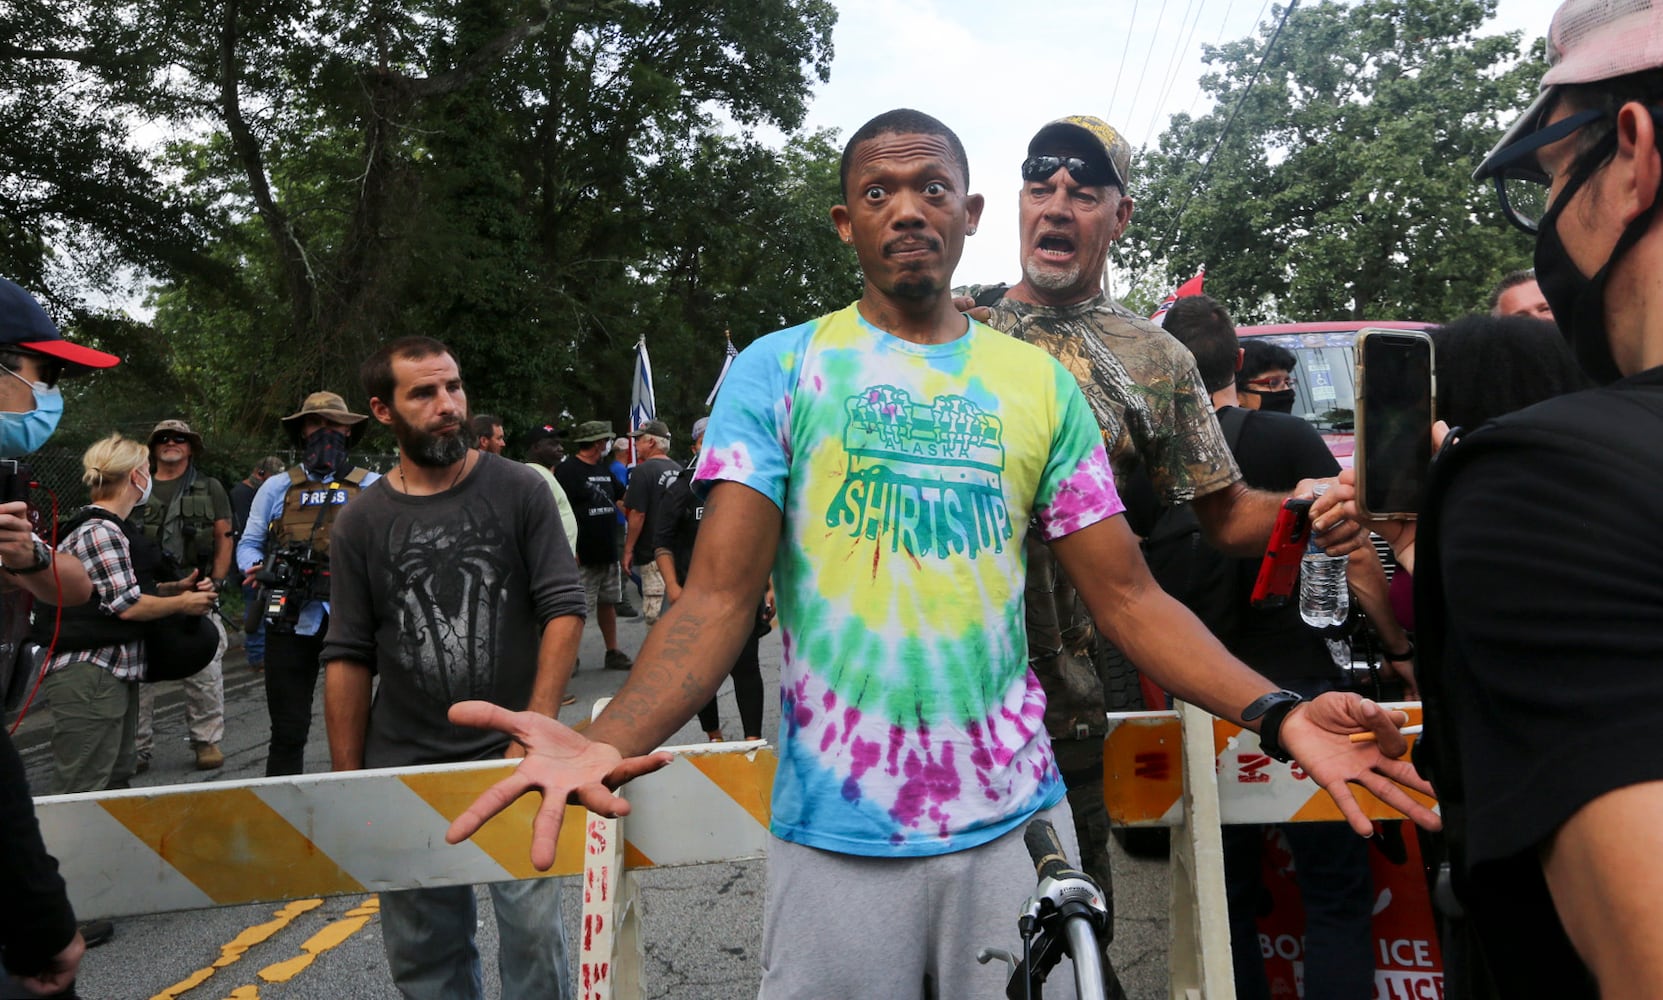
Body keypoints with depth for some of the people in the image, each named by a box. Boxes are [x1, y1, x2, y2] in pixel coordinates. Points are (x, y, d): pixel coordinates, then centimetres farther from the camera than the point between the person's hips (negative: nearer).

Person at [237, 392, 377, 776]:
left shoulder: (373, 488, 9)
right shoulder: (276, 488, 13)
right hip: (290, 623, 1)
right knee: (288, 732, 6)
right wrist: (254, 568, -7)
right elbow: (248, 543, 15)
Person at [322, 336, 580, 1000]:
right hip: (404, 770, 2)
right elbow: (348, 660, 6)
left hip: (512, 757, -2)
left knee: (534, 932, -2)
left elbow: (564, 608, -4)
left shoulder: (518, 491, 0)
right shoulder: (359, 524, 5)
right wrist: (348, 784, 4)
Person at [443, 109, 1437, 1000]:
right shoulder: (778, 371, -3)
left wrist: (1276, 710, -13)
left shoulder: (1040, 383, 4)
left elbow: (1128, 595, 3)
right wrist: (612, 738, -27)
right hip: (836, 829, -2)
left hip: (1015, 815, 2)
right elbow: (720, 596, -9)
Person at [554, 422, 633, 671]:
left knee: (608, 602, 15)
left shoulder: (603, 470, 14)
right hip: (583, 556, -8)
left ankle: (613, 653, 25)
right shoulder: (568, 470, -13)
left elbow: (623, 495, 27)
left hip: (608, 553, 8)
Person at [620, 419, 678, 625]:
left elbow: (637, 515, -15)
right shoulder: (678, 470, 10)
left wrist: (628, 550, -8)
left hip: (652, 554, -7)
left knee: (655, 614, -5)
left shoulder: (643, 471, -11)